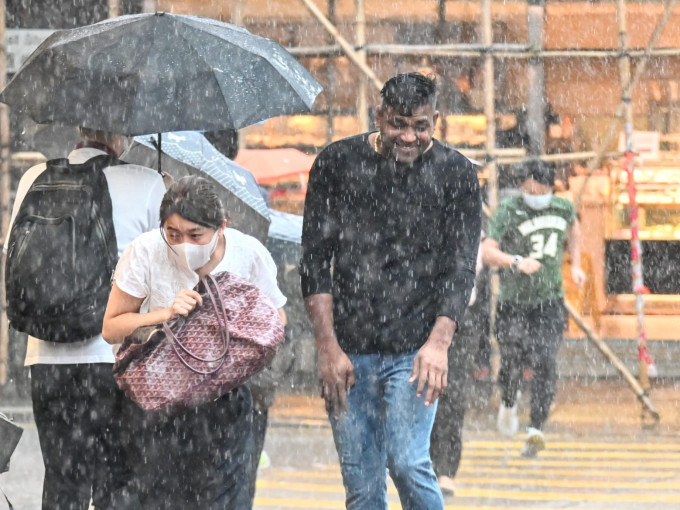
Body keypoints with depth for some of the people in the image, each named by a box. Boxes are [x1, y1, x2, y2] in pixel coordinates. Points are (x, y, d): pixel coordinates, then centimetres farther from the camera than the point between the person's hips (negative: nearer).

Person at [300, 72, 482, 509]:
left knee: (408, 463, -15)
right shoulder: (337, 164, 4)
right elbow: (316, 259, 3)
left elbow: (461, 267, -1)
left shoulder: (455, 174, 3)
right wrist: (328, 347, -5)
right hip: (349, 349, 2)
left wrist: (438, 343, -16)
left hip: (414, 349, -2)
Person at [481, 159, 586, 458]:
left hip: (549, 301, 1)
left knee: (545, 363, -14)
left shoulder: (563, 209, 2)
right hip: (513, 302, -1)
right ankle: (508, 404, 40)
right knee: (512, 362, 6)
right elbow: (487, 251, -18)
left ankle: (536, 430, -15)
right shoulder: (509, 211, -10)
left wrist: (575, 265, 16)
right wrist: (517, 261, -33)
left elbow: (573, 229, 26)